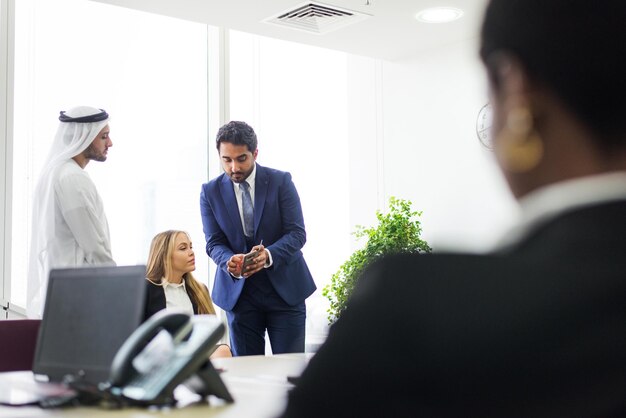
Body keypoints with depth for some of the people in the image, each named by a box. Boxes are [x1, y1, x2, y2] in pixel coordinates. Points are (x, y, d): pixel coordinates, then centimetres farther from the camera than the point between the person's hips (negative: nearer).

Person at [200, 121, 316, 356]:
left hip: (284, 287, -1)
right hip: (239, 292, 1)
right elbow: (214, 243, -1)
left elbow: (297, 233, -9)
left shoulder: (281, 181, -5)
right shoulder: (211, 192, 0)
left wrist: (269, 255, -29)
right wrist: (229, 262, -24)